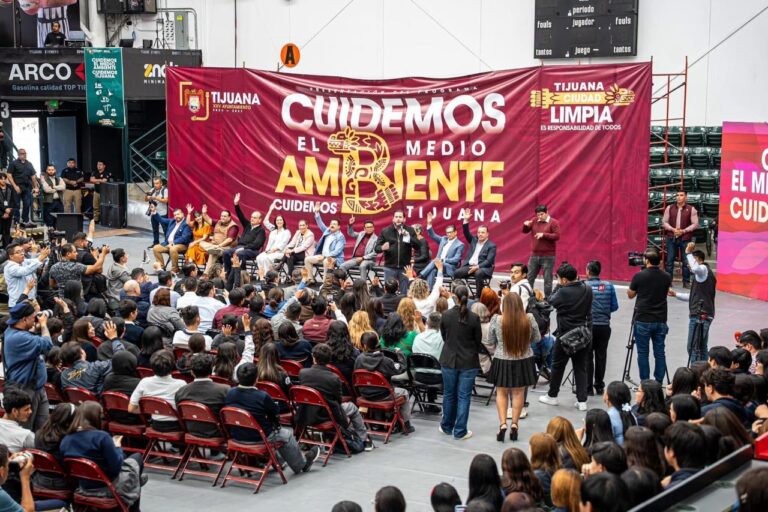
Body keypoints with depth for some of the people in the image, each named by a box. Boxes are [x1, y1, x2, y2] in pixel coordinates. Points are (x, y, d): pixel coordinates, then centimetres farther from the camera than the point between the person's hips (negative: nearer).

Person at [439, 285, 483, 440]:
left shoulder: (446, 315, -8)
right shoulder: (474, 318, -12)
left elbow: (444, 337, 5)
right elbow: (478, 341, -2)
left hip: (449, 360, 2)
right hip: (468, 362, -2)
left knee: (449, 394, 16)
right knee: (464, 396, 4)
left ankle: (447, 427, 29)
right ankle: (460, 431, 6)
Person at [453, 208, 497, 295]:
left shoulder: (491, 246, 0)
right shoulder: (474, 240, 18)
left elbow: (488, 261, -9)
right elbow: (466, 233, 11)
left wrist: (477, 267, -23)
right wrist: (466, 220, -3)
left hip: (483, 268, -5)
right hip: (469, 266, 5)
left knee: (478, 273, -39)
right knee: (456, 273, -20)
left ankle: (479, 296, -34)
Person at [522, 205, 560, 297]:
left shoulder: (553, 222, -4)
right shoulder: (534, 221, 9)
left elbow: (557, 236, -12)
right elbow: (525, 231, 9)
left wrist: (544, 235, -19)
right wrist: (526, 225, -12)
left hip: (548, 256, -5)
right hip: (534, 255, 5)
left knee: (547, 279, 0)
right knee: (529, 278, 9)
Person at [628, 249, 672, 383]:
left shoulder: (639, 276, -9)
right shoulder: (666, 277, 1)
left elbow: (630, 295, 5)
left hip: (643, 321, -3)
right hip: (661, 321, 3)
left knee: (643, 353, 3)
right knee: (659, 353, 7)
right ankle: (659, 382, 9)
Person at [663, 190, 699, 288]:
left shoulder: (691, 209, -1)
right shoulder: (669, 208, 5)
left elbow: (695, 224, -3)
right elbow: (664, 222, 5)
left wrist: (683, 231, -13)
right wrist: (673, 229, -11)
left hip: (685, 239, -2)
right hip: (672, 238, 2)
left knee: (686, 261, 2)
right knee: (669, 260, 4)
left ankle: (686, 282, 10)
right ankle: (668, 281, 10)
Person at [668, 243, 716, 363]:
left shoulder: (704, 270, -7)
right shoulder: (703, 273, 23)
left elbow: (695, 268, -35)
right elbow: (695, 296, 29)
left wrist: (688, 253, -24)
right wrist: (676, 294, 27)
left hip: (699, 316, -10)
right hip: (704, 315, 10)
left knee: (693, 348, -10)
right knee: (701, 348, 11)